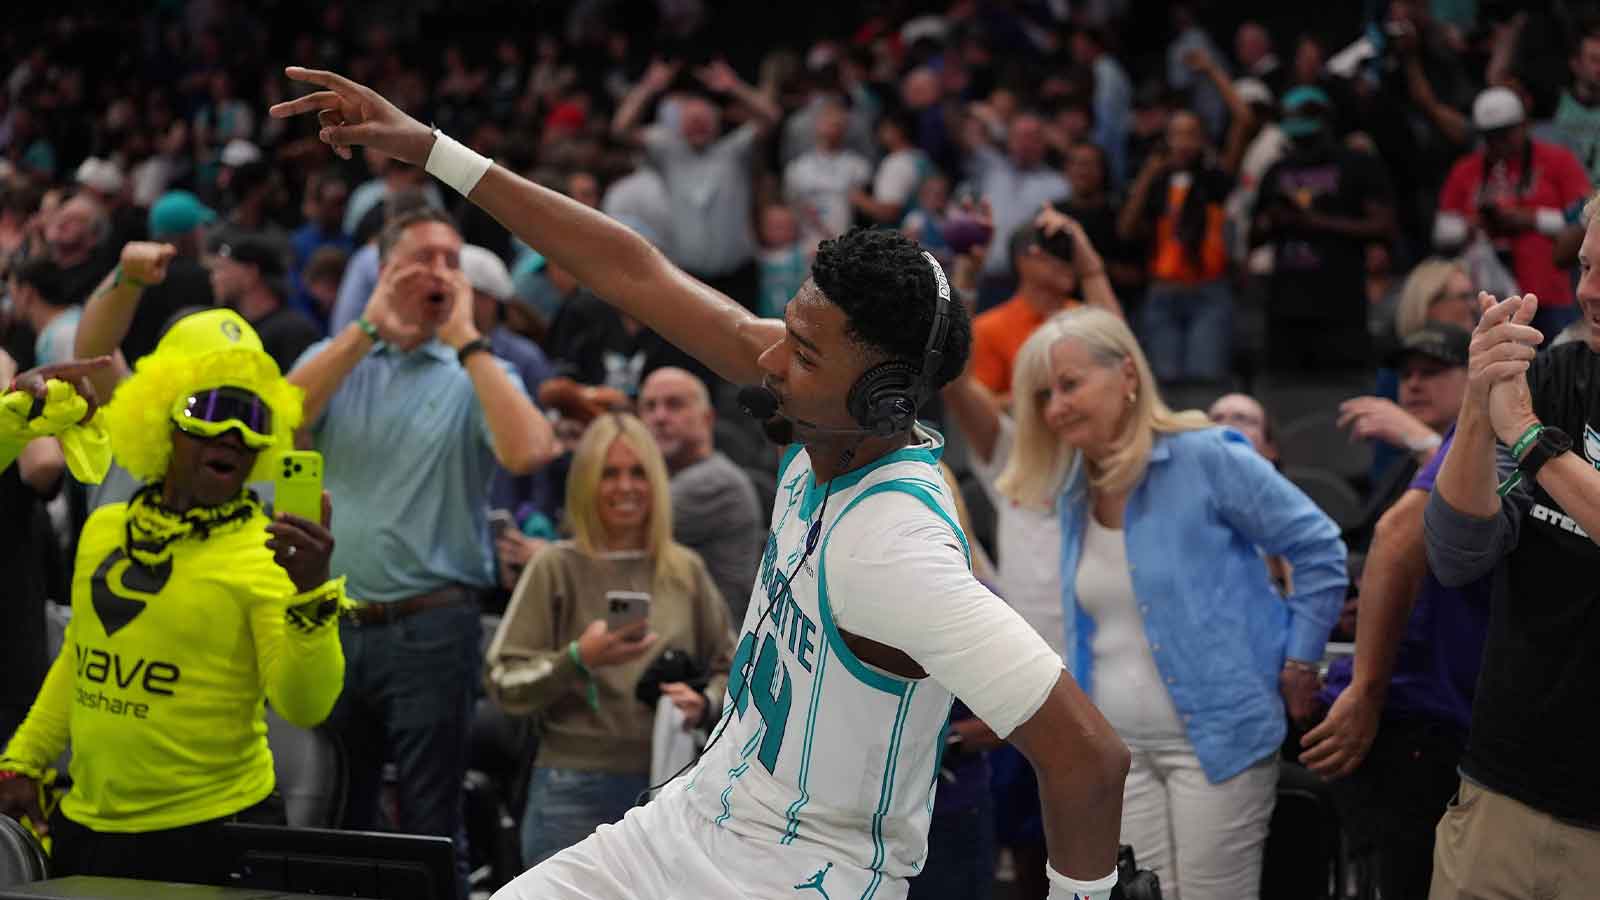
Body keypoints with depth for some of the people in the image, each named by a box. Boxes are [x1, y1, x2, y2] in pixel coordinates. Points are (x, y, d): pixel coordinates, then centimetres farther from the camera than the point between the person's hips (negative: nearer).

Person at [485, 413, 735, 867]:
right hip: (576, 791, -3)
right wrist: (578, 659, -20)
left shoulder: (686, 571, 8)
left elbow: (729, 667, 17)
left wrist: (705, 705, -4)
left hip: (668, 786, 3)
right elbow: (504, 684, -5)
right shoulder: (557, 569, -2)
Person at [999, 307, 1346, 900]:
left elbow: (1320, 551, -8)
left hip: (1216, 738, -6)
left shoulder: (1206, 459, -12)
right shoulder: (1075, 491, 8)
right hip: (1117, 750, 6)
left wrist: (1297, 666, -7)